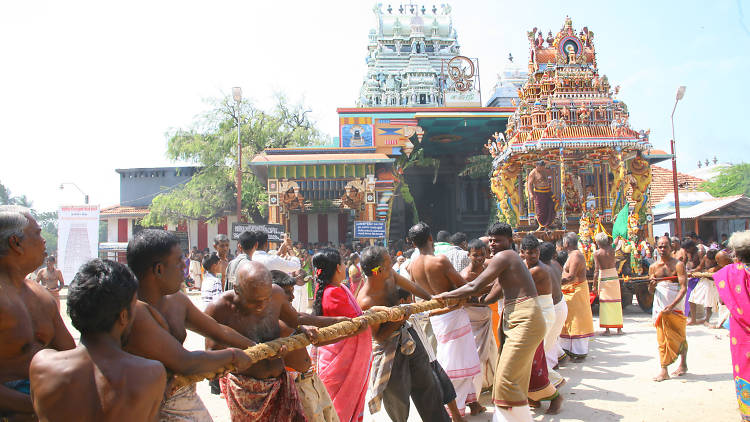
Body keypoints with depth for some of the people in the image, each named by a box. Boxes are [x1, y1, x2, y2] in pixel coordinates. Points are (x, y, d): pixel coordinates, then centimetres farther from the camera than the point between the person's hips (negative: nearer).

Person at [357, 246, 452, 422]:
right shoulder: (366, 302, -31)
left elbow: (411, 287, 6)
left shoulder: (391, 275, -13)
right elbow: (378, 337, -20)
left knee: (426, 382, 21)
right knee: (397, 395, 9)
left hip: (407, 335, 8)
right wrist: (398, 322, -31)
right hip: (389, 347, -7)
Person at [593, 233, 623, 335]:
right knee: (616, 302, 11)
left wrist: (594, 285, -8)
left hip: (603, 278, -3)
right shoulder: (611, 250, -1)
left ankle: (607, 329, 2)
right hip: (614, 277, 3)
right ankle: (619, 328, 16)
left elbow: (596, 270, -11)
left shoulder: (597, 253, -9)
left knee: (605, 303, 2)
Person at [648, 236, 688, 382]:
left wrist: (672, 306, -23)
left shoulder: (678, 265, -5)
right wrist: (651, 286, -15)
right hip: (659, 306, 3)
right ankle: (664, 371, 4)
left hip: (676, 305, -3)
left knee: (679, 336, 10)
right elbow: (650, 291, 10)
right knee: (662, 338, 1)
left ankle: (683, 364, 31)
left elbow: (683, 287, -13)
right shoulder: (653, 267, 7)